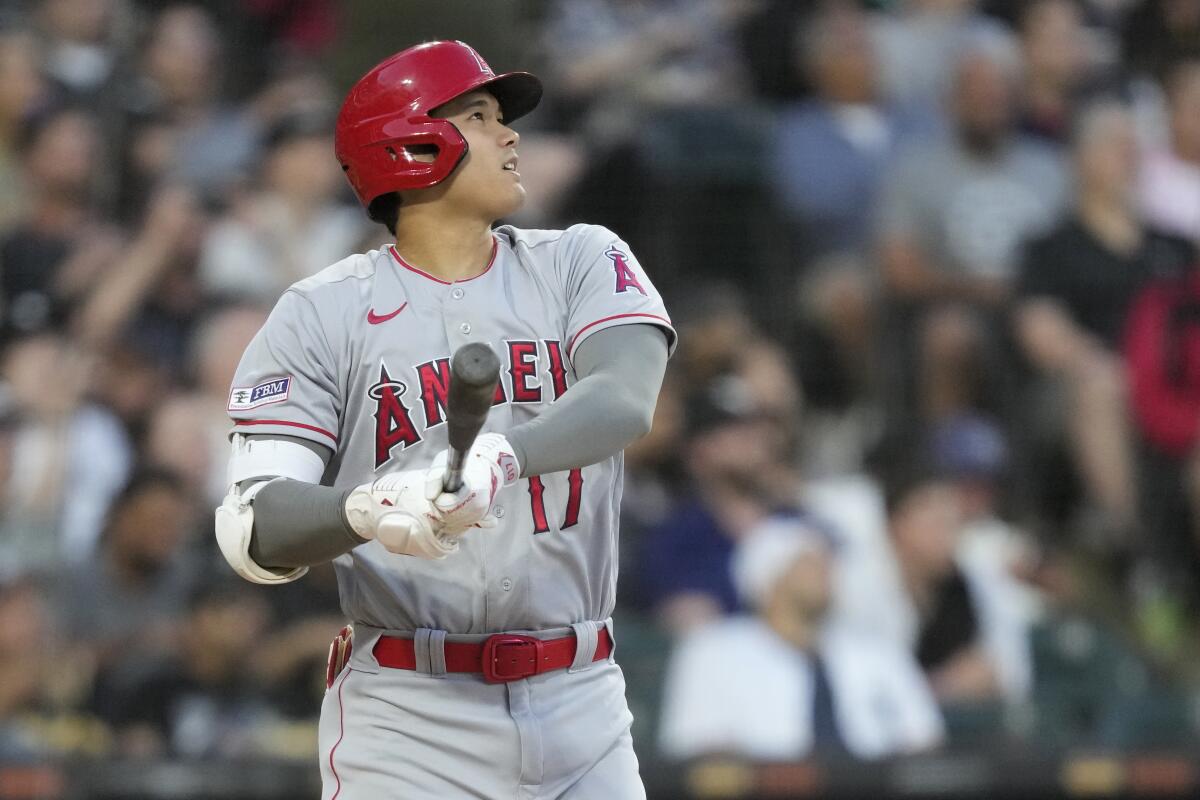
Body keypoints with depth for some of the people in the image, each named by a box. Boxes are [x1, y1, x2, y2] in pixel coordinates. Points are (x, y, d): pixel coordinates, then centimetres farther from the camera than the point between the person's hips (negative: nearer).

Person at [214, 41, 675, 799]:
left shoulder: (582, 264, 7)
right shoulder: (320, 316, 1)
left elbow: (625, 402, -14)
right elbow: (251, 530, -8)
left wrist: (498, 456, -34)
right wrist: (368, 509, -30)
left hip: (582, 708, 2)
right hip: (408, 727, -2)